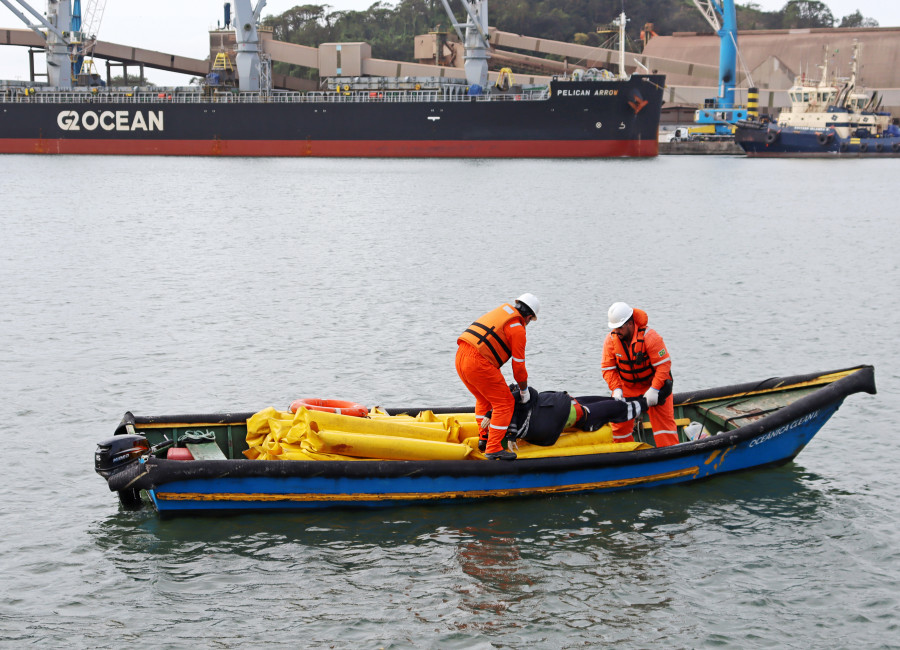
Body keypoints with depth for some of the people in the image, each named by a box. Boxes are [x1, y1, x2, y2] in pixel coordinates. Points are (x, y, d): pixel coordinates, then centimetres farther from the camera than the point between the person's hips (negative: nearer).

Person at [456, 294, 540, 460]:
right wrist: (524, 390, 15)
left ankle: (484, 438, 28)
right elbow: (518, 365, 1)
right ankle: (493, 448, -4)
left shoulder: (499, 312, 24)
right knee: (505, 403, 0)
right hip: (478, 363, -9)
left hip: (461, 358, 9)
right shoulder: (517, 329, -1)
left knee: (484, 399, 28)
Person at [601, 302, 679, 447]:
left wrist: (654, 389, -29)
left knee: (663, 419, -7)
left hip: (653, 383, -3)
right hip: (626, 386, 3)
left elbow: (664, 364, -23)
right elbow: (608, 368, -9)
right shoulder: (611, 340, -13)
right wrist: (616, 389, -23)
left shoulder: (649, 337, -24)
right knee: (620, 421, 2)